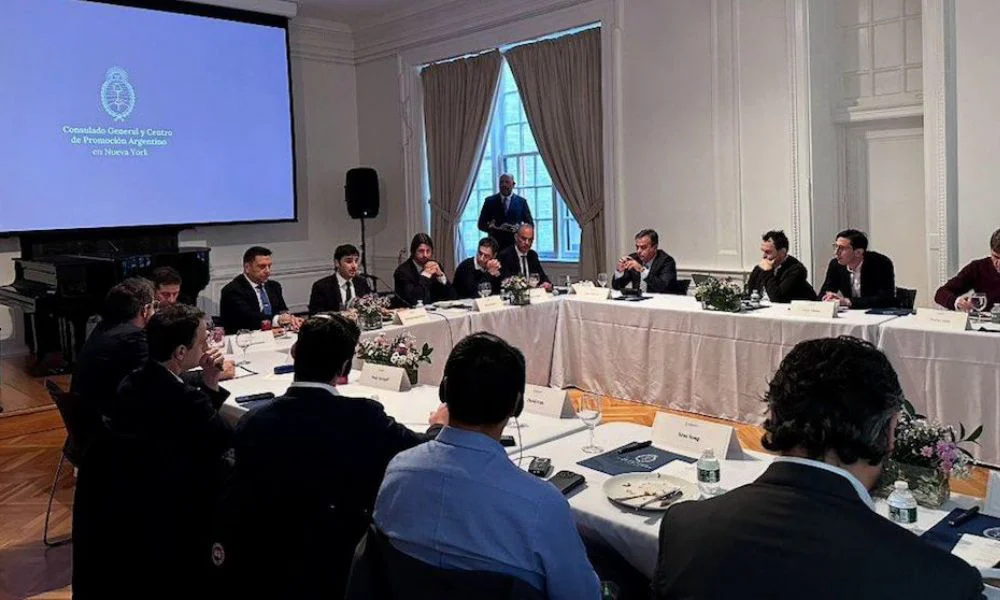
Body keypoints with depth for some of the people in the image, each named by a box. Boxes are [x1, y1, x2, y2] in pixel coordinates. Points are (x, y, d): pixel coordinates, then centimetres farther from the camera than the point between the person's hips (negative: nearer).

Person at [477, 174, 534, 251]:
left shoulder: (521, 201, 8)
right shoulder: (490, 201, 7)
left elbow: (530, 224, 9)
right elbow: (481, 224, 6)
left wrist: (518, 228, -12)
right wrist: (496, 228, -12)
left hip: (515, 245, 0)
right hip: (495, 245, 0)